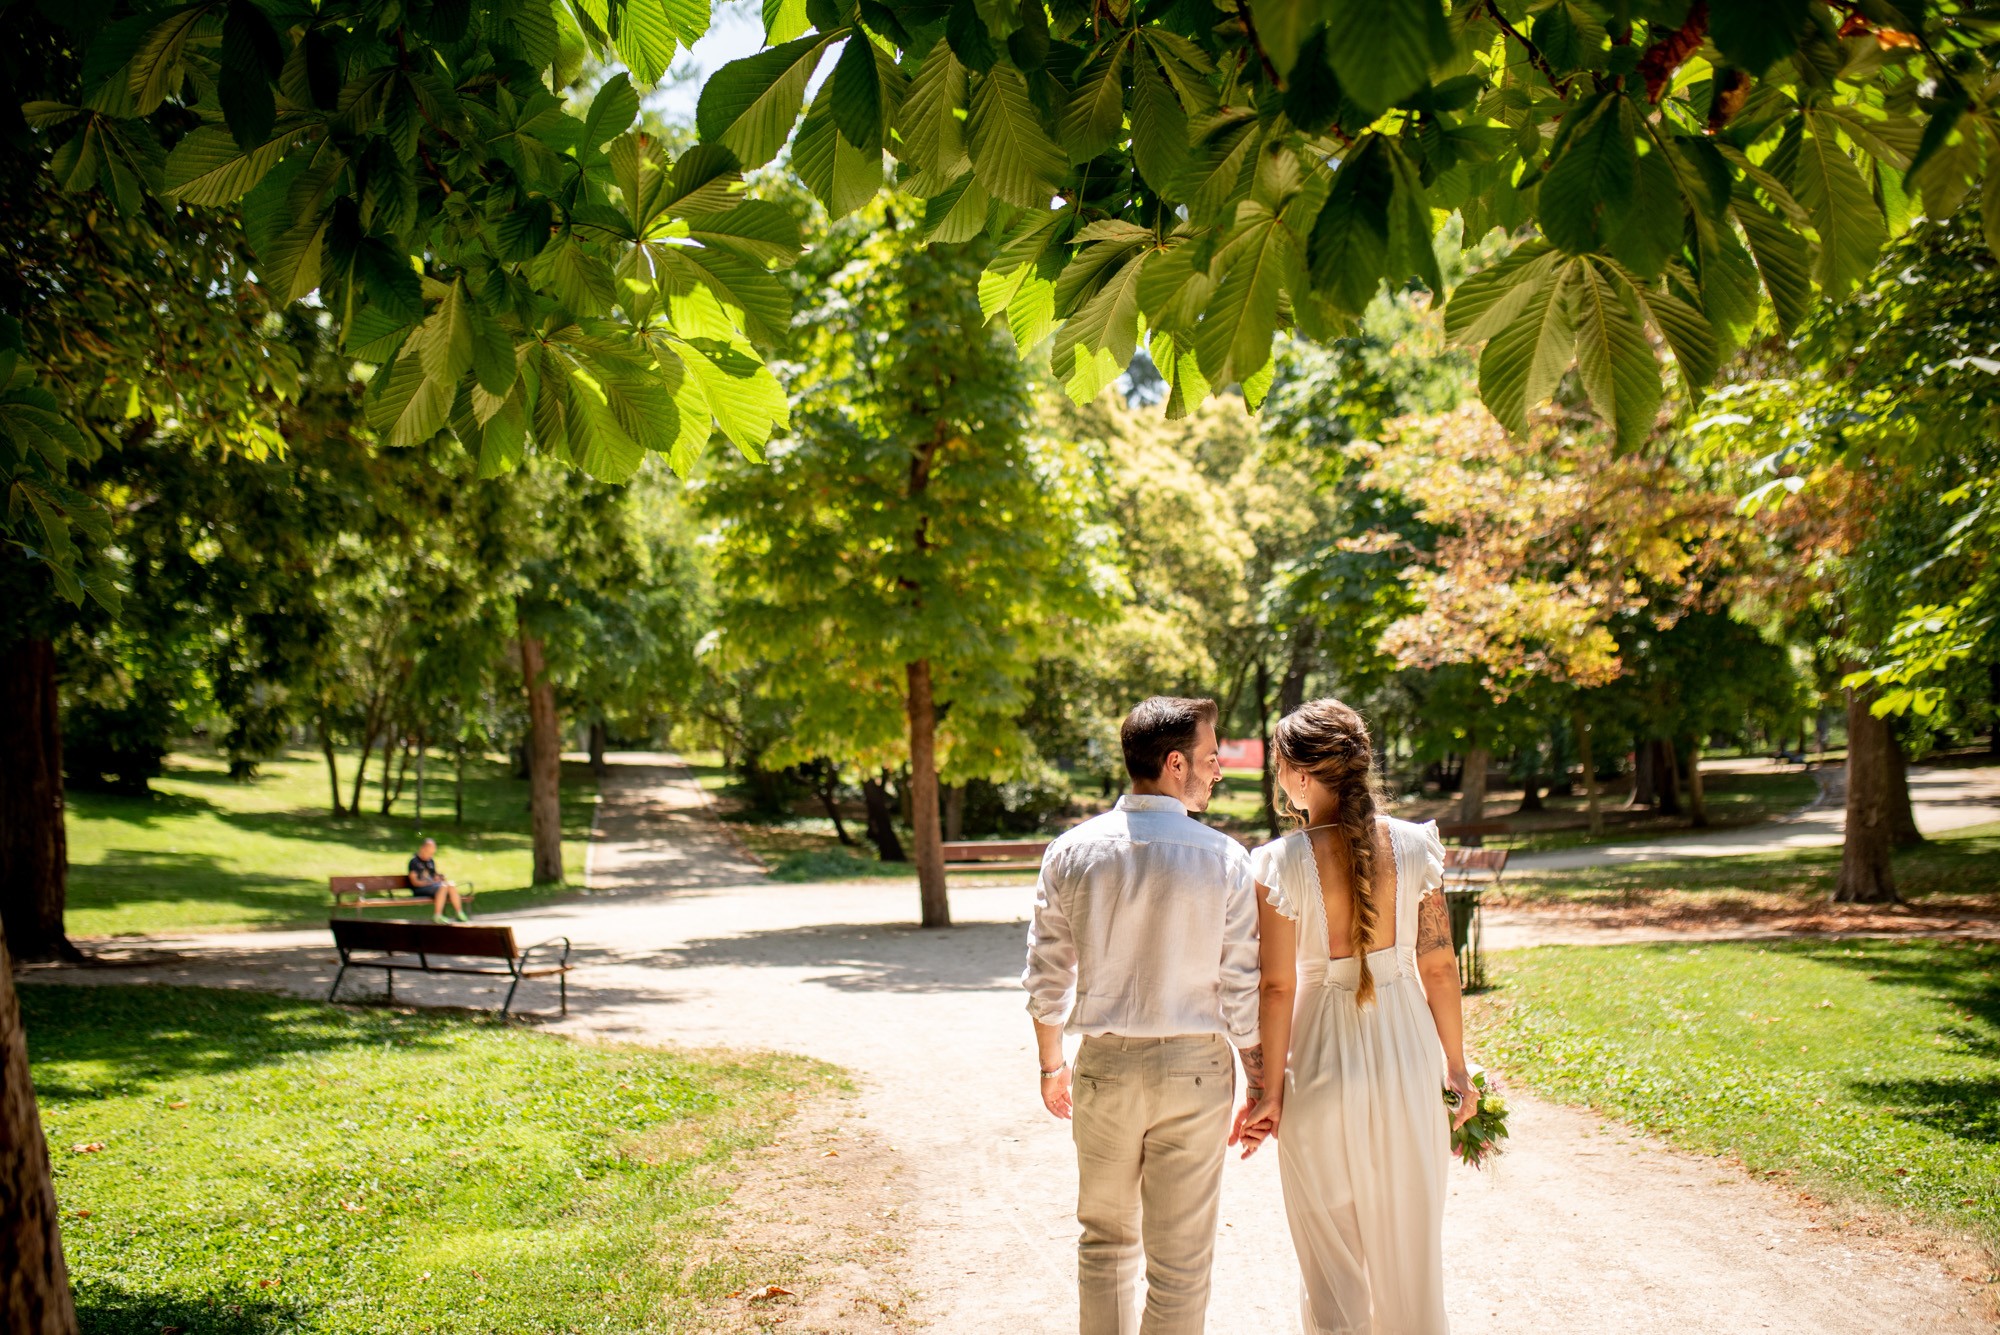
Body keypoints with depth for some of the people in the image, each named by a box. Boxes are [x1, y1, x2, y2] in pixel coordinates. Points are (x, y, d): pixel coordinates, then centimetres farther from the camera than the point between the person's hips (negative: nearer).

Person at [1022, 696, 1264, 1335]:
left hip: (1104, 1066, 2)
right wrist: (1261, 1083, 5)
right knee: (1180, 1260, 8)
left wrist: (1051, 1062, 16)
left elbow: (1046, 976, 2)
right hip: (1194, 1067, -2)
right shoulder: (1223, 859, -11)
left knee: (1105, 1238, 20)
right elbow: (1241, 991, -8)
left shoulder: (1071, 852, -4)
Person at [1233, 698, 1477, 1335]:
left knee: (1331, 1257, 13)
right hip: (1408, 1057, 3)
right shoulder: (1413, 845, -6)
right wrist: (1455, 1064, 10)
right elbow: (1440, 966, -2)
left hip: (1324, 1068, -3)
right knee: (1412, 1246, 19)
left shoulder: (1281, 864, -14)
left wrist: (1270, 1091, -3)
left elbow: (1277, 988, -12)